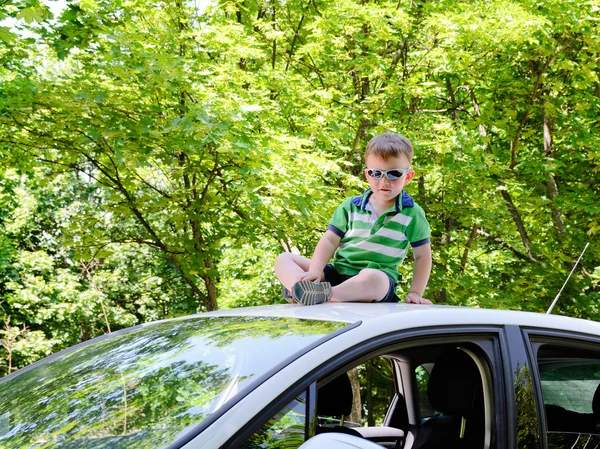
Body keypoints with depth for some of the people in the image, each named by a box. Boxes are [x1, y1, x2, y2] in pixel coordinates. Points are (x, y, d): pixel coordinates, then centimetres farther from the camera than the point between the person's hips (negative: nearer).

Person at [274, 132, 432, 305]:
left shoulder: (412, 214, 4)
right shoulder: (351, 206, 10)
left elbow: (422, 255, 8)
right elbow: (330, 240, 6)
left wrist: (415, 293, -3)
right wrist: (315, 271, -12)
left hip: (379, 278, -4)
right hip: (337, 272, 4)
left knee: (373, 278, -42)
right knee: (284, 259, -11)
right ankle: (299, 288, -43)